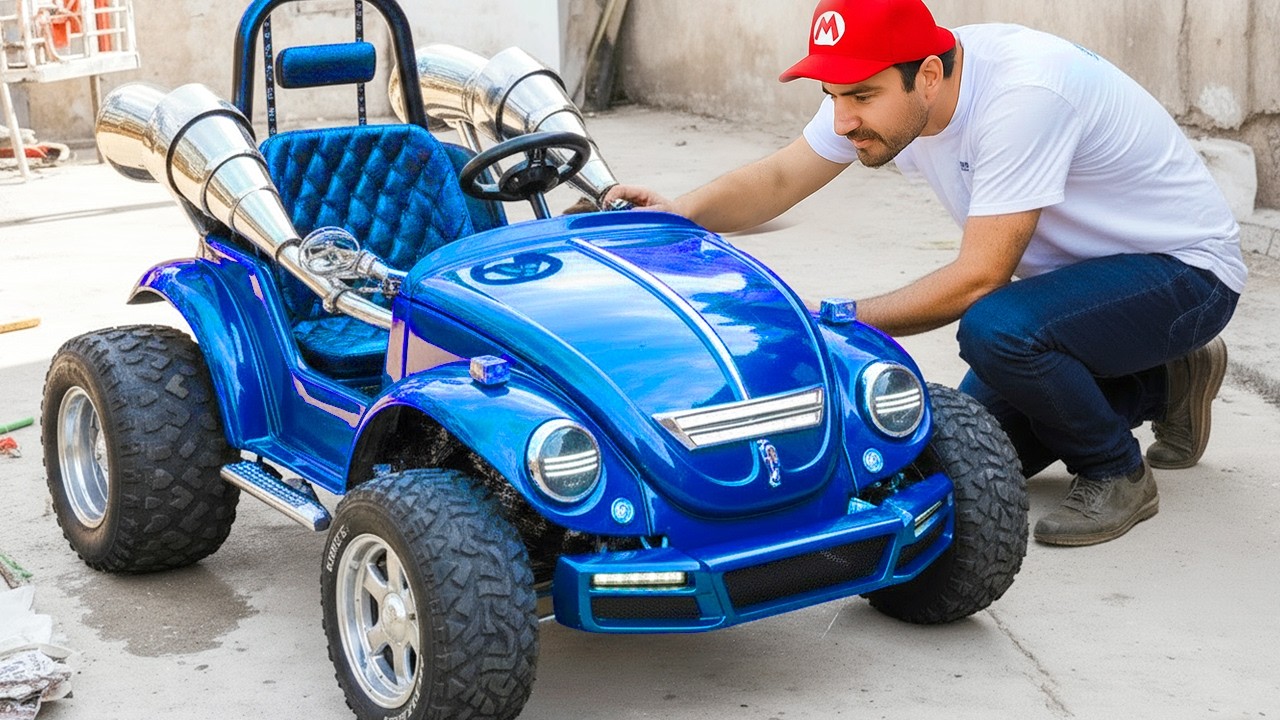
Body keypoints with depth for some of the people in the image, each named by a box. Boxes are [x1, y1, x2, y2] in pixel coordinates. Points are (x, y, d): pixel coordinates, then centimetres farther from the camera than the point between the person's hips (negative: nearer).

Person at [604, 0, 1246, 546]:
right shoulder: (877, 87, -10)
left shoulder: (1023, 95, -35)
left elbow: (980, 277, -33)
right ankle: (1164, 385, 23)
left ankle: (1115, 475, -7)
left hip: (1183, 268, -8)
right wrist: (679, 214, -25)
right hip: (1076, 269, 9)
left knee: (995, 329, -35)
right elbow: (777, 180, -6)